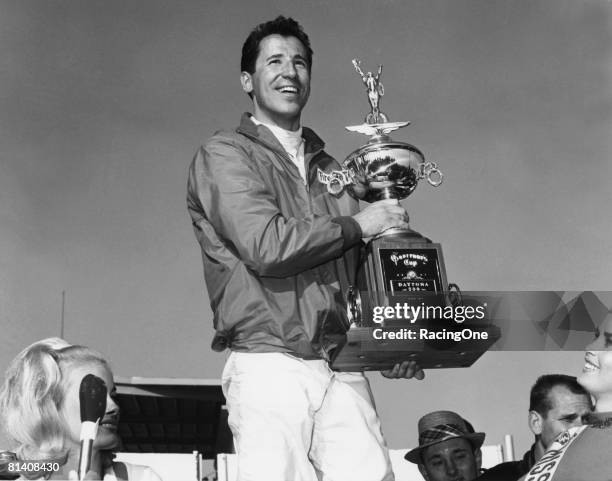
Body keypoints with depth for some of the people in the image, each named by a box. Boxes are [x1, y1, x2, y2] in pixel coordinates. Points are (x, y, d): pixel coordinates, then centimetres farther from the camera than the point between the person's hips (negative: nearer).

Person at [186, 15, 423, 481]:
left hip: (342, 372, 4)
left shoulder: (331, 170, 22)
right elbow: (266, 245, -11)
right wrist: (357, 225, -1)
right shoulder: (224, 154, 4)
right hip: (271, 366, -4)